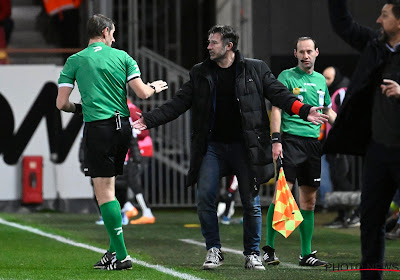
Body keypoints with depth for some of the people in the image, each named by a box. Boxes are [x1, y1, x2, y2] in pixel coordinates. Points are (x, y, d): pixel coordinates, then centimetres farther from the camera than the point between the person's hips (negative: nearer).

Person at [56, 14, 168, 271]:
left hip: (98, 128, -4)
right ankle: (115, 249, 13)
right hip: (123, 126, 4)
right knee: (109, 189, 16)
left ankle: (121, 255, -10)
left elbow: (62, 103, 0)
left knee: (105, 192, -4)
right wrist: (154, 87, 24)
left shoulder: (75, 61, 2)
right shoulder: (122, 57, 7)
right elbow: (142, 93, 2)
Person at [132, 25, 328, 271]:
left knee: (251, 202, 1)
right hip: (212, 146, 2)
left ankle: (252, 254, 14)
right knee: (205, 197, -8)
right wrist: (148, 120, 1)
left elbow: (279, 94, -1)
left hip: (245, 146, -2)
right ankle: (214, 250, 6)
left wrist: (303, 110, -16)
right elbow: (178, 103, 10)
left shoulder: (255, 70, 3)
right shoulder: (200, 73, 9)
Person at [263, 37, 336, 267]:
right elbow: (276, 109, -5)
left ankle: (306, 254, 11)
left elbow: (328, 111, 29)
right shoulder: (287, 77, 0)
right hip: (291, 140, -5)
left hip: (314, 142, 6)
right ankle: (269, 249, -5)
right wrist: (276, 140, -15)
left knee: (309, 200, 6)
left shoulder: (320, 80, 17)